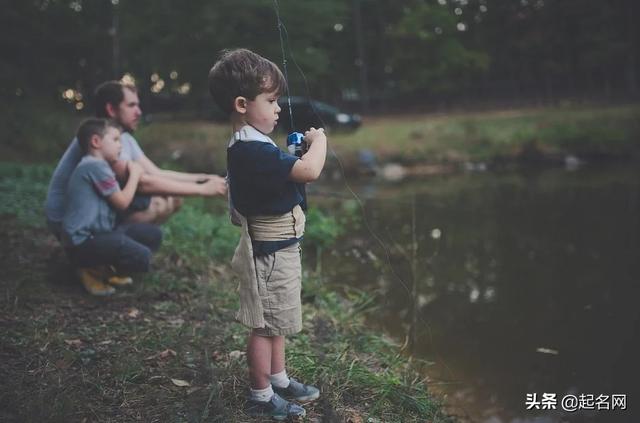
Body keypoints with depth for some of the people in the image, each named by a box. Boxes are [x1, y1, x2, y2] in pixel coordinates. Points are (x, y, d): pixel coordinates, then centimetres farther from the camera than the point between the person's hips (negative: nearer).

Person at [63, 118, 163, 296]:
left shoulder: (97, 166, 18)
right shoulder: (95, 166, -16)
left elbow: (117, 200, 16)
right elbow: (122, 202, -12)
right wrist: (134, 174, 1)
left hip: (99, 232, 11)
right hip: (83, 242, -11)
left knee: (153, 235, 6)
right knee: (141, 257, -26)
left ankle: (105, 269, 10)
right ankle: (93, 270, -2)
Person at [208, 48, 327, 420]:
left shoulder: (251, 146, 6)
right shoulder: (253, 151, -27)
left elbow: (286, 173, 18)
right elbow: (310, 170, -33)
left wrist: (296, 153, 3)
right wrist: (320, 139, -16)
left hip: (278, 248, 10)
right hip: (269, 253, -10)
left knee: (276, 321, 22)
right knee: (265, 326, 5)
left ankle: (279, 380, 38)